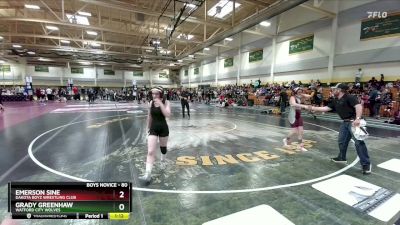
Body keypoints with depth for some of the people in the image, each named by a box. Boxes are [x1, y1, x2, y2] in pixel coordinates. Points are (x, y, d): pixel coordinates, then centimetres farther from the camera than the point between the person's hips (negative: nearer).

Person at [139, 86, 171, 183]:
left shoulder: (166, 102, -10)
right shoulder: (151, 102, -1)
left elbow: (168, 115, -25)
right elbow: (149, 116, 11)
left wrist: (160, 104, -28)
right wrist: (148, 127, 17)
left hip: (163, 128, -1)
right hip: (153, 128, 2)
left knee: (163, 147, 20)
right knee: (150, 152, -8)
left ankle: (163, 161, 50)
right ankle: (147, 174, -7)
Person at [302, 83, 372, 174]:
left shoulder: (349, 97, -14)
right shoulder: (335, 101, 12)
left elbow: (359, 106, -24)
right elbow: (326, 108, 14)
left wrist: (358, 118, -35)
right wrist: (314, 108, 12)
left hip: (353, 121, -9)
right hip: (345, 122, 9)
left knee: (359, 142, -10)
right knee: (341, 141, 17)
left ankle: (366, 164, -1)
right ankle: (342, 157, 35)